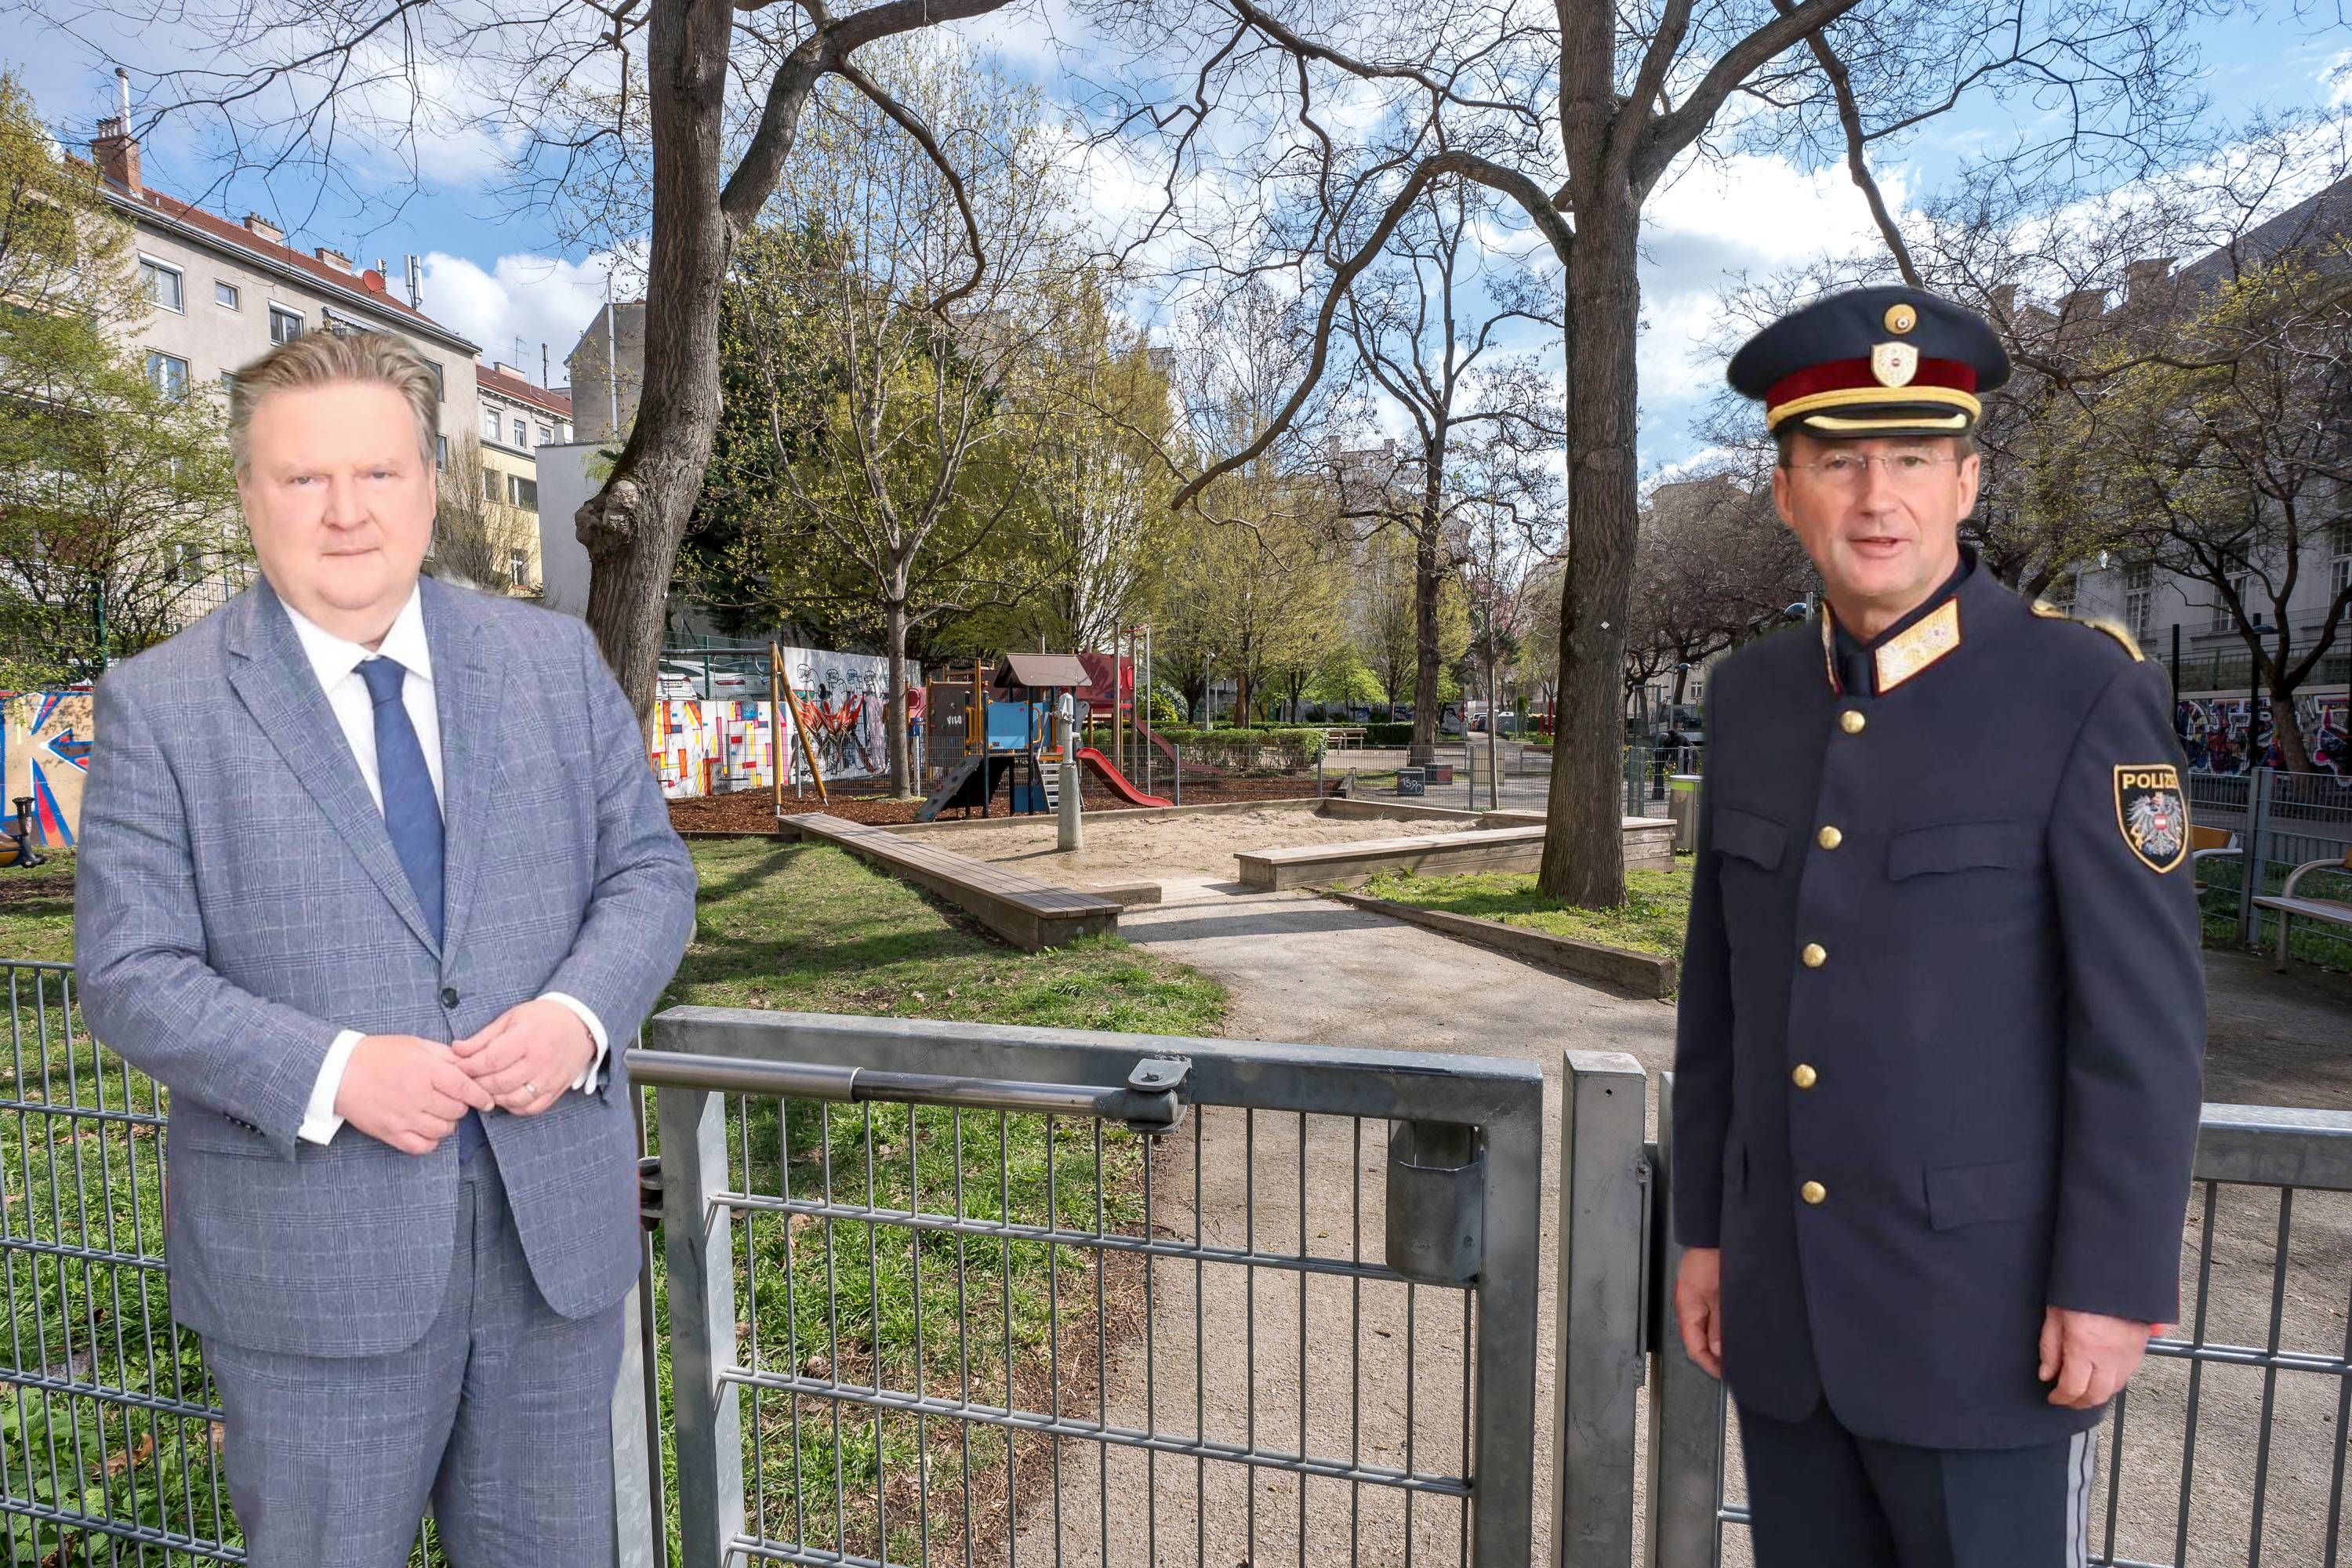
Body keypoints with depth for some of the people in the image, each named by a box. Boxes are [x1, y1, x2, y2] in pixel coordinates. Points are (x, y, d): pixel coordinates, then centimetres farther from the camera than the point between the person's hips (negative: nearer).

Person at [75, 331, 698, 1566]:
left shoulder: (556, 661, 3)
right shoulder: (159, 704, -3)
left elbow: (649, 869, 2)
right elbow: (128, 972, -7)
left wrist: (580, 1014, -15)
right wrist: (333, 1072, -21)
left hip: (558, 1229, 3)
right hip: (312, 1260, -2)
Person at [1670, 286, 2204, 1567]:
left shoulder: (2086, 694, -12)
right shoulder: (1751, 695, 2)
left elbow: (2144, 1017, -12)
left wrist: (2112, 1285, -12)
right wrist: (1703, 1224, 8)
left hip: (1983, 1305, -4)